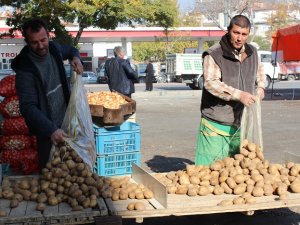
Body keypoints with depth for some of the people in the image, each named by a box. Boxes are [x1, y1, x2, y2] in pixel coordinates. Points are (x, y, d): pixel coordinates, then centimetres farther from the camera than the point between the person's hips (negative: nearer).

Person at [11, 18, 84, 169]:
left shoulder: (54, 48, -6)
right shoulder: (25, 68, -23)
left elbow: (71, 50, 18)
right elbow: (28, 106, -28)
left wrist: (76, 58, -6)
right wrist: (51, 129, -39)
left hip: (66, 118, 6)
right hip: (47, 127, -6)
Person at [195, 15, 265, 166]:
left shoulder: (252, 53, 9)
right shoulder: (213, 55, -12)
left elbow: (259, 70, 29)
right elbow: (210, 83, -24)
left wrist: (260, 86, 9)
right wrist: (239, 95, -31)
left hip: (241, 124, 6)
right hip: (216, 125, -6)